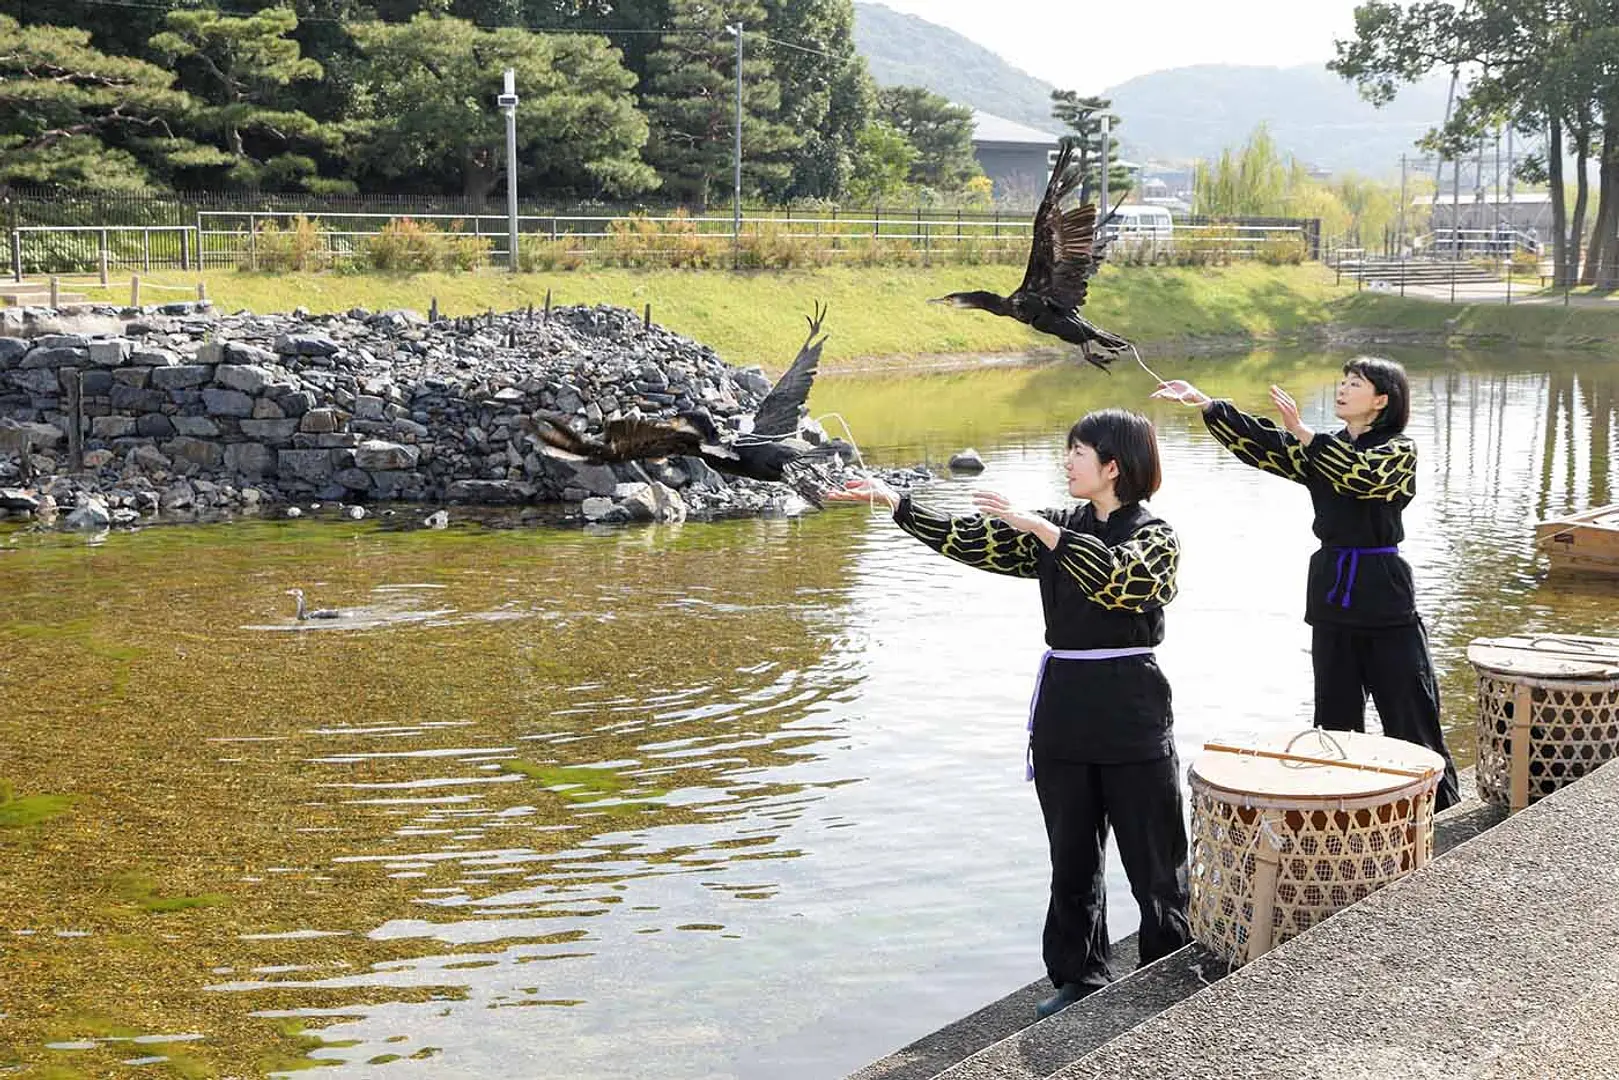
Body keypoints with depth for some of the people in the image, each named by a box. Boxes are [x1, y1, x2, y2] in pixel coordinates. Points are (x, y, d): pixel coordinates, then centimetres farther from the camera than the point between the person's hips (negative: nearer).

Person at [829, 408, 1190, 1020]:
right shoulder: (1054, 530, 11)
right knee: (1072, 858, 12)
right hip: (1062, 713, 5)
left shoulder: (1155, 537, -5)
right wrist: (893, 501, -4)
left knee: (1155, 861, 1)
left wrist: (1037, 527, -28)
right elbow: (971, 540, 4)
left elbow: (1117, 577, -26)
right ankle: (1080, 979, 24)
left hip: (1133, 720, -5)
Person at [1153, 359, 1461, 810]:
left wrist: (1303, 433, -29)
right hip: (1331, 595, 5)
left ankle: (1441, 815, 10)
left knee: (1410, 714, 0)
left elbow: (1363, 475, -25)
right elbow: (1260, 443, 0)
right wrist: (1205, 402, -12)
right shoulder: (1322, 449, 11)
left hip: (1385, 597, -5)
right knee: (1336, 717, 10)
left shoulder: (1399, 450, -4)